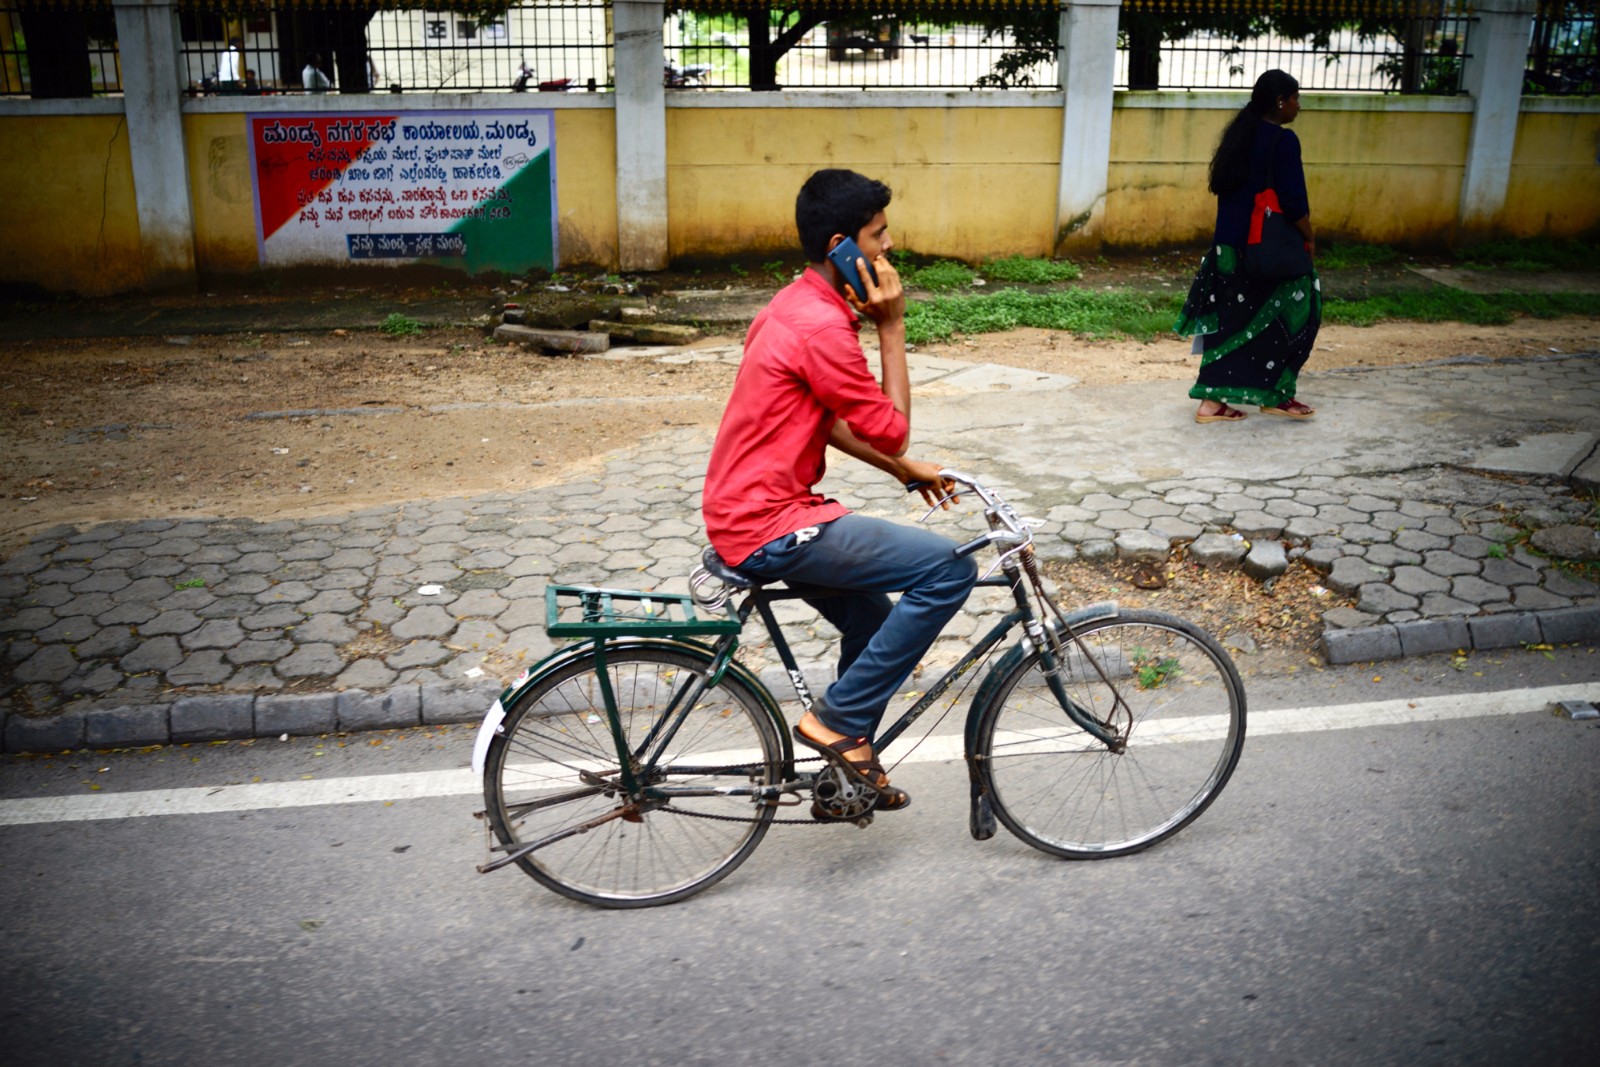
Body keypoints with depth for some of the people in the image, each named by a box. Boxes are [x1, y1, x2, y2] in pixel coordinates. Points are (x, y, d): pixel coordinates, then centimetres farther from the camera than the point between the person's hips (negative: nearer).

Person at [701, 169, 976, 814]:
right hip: (770, 529, -11)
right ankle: (837, 720, -4)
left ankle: (844, 775, 37)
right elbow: (891, 431, -14)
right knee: (948, 570, -14)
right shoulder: (822, 327, -21)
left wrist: (902, 469, 18)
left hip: (746, 512, 11)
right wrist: (892, 327, -10)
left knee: (874, 622, 24)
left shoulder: (798, 303, 13)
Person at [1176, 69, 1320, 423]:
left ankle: (1212, 401, 8)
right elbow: (1294, 201, -16)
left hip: (1228, 245, 8)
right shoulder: (1283, 141, -14)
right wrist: (1309, 238, -2)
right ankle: (1275, 396, 17)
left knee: (1231, 321, 11)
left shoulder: (1239, 134, 10)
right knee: (1290, 313, 9)